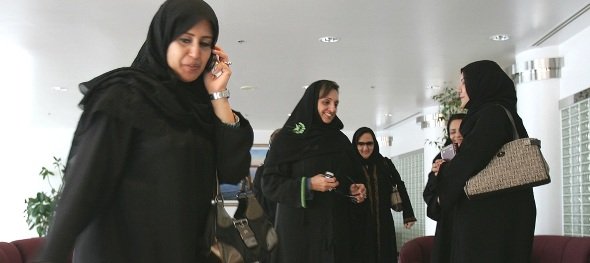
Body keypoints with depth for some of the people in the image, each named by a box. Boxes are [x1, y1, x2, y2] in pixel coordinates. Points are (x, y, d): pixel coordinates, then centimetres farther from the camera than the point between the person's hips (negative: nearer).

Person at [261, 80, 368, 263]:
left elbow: (353, 177, 20)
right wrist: (308, 184, -19)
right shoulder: (288, 138, -3)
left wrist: (357, 189, -3)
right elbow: (269, 184, -8)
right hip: (301, 228, -4)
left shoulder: (341, 140, 13)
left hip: (337, 227, 5)